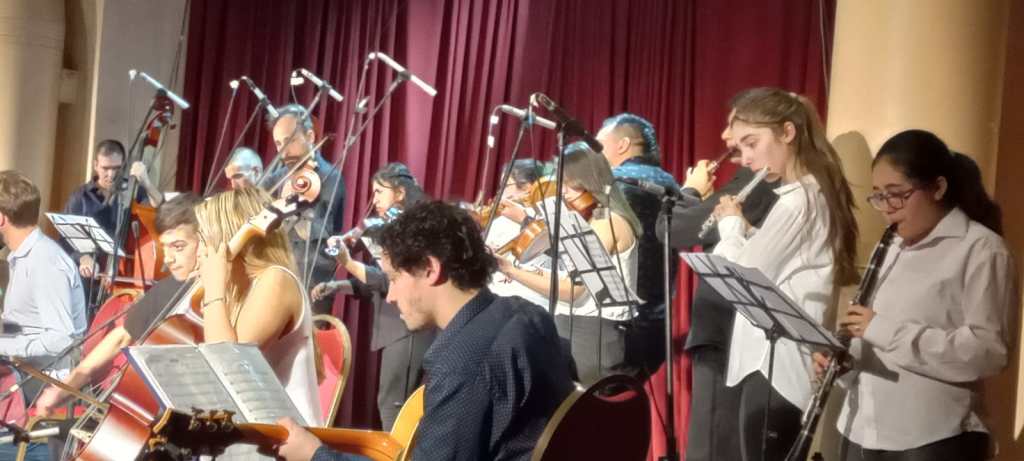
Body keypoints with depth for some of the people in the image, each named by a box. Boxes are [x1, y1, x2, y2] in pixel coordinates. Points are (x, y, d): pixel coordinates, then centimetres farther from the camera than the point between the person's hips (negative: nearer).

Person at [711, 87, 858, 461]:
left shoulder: (797, 200, -17)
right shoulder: (816, 193, 13)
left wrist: (731, 224, -1)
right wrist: (740, 228, 6)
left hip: (773, 366, -10)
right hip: (779, 363, 10)